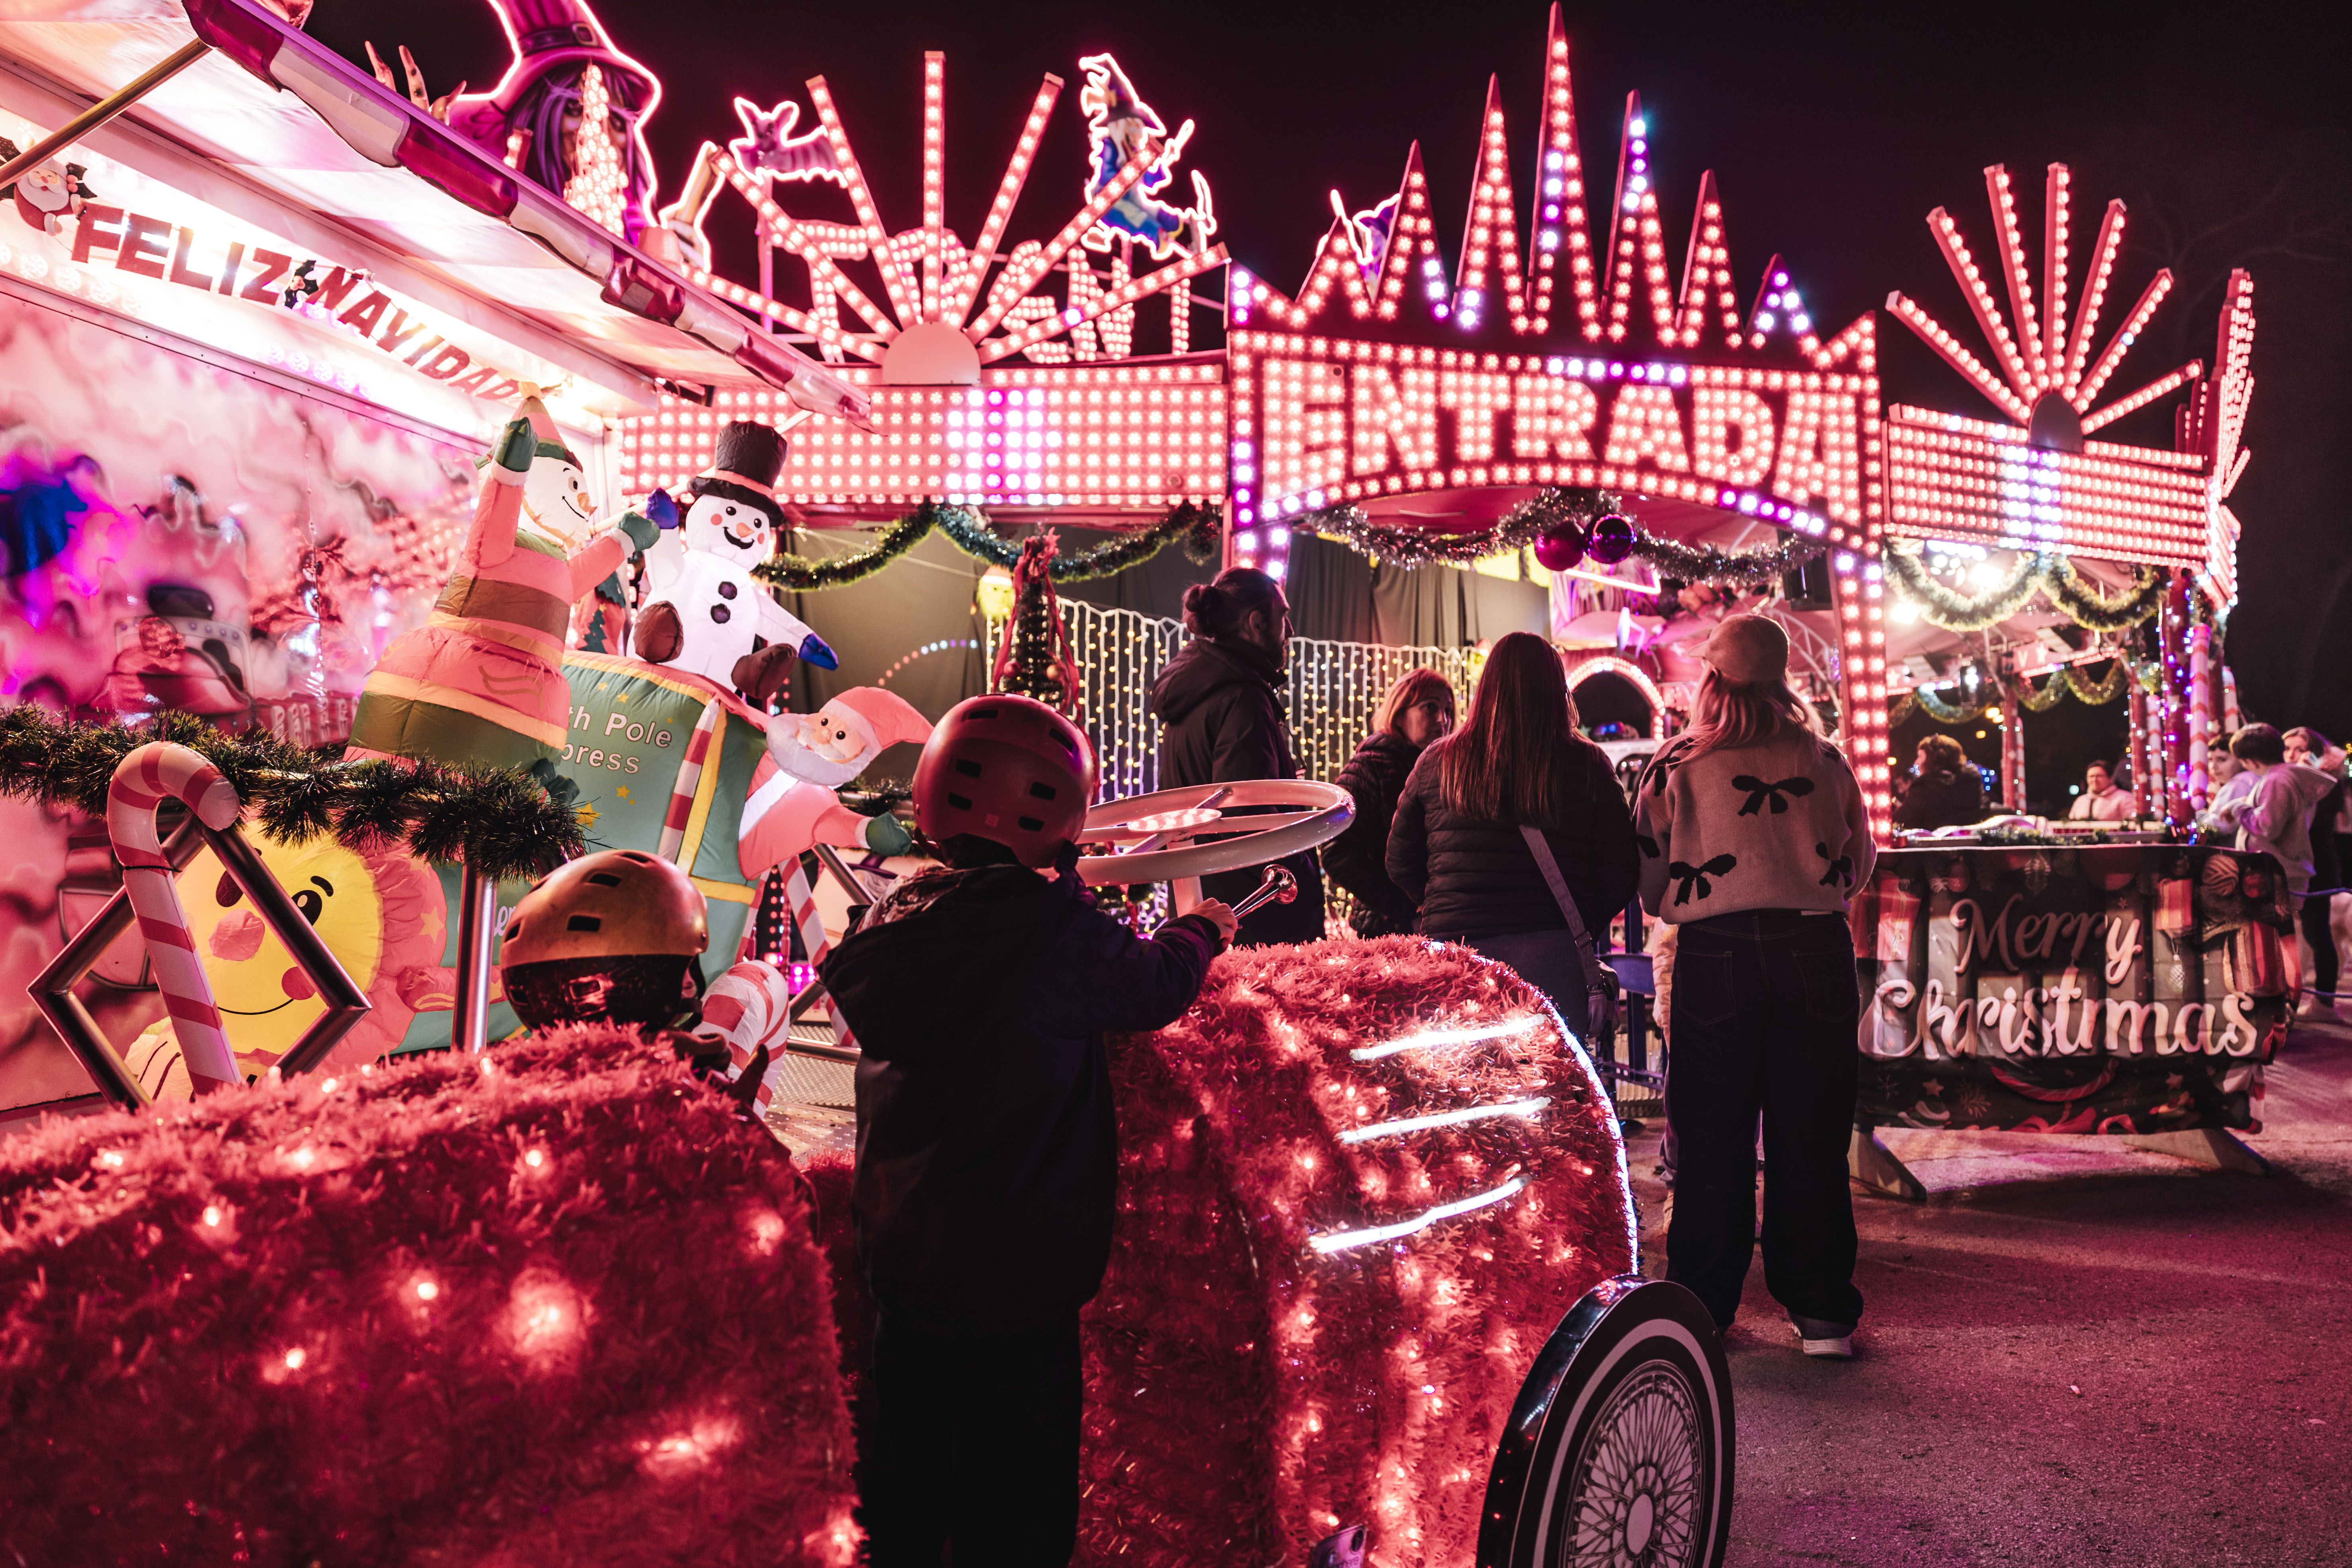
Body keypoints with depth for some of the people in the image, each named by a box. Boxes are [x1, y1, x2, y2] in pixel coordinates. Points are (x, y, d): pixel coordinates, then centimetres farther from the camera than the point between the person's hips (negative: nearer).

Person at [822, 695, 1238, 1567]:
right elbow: (1156, 987, -5)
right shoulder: (1055, 930, -21)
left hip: (898, 1252, 7)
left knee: (906, 1479, 21)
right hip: (1013, 1268, -7)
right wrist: (1200, 932, 15)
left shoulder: (900, 918, 0)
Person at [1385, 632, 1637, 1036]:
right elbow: (1620, 874, 3)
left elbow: (1400, 865, 12)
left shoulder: (1437, 762, 5)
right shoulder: (1588, 766, 1)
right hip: (1550, 954, -1)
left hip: (1452, 948, 2)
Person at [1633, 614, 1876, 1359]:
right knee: (1811, 1138, 9)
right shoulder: (1822, 759, 5)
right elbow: (1859, 864, 14)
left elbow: (1651, 881, 5)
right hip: (1816, 954, 2)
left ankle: (1701, 1311, 14)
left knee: (1711, 1143, 6)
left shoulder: (1677, 764, -1)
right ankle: (1821, 1312, 16)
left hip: (1715, 958, -1)